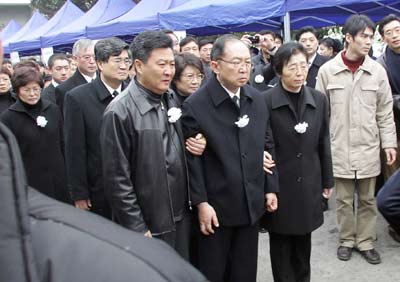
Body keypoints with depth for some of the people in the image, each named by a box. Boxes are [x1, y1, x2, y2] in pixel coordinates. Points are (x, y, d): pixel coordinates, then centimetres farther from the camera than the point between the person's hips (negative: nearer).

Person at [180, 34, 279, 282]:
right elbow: (192, 159, -12)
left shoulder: (257, 99, 4)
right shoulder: (195, 105, -13)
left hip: (251, 204, 5)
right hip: (216, 207, -4)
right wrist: (201, 203, -13)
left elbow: (265, 146, 9)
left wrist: (270, 188, 8)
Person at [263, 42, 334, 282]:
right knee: (281, 243, 9)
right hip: (278, 183, -3)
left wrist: (328, 180, 10)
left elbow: (323, 143, 7)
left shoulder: (319, 100, 3)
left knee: (304, 243, 16)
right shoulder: (265, 101, -11)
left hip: (308, 183, 4)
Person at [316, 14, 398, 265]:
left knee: (367, 199, 11)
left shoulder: (377, 71, -1)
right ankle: (347, 239, 27)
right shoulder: (327, 70, -4)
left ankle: (366, 242, 26)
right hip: (339, 147, -1)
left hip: (368, 148, 1)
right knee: (344, 199, 10)